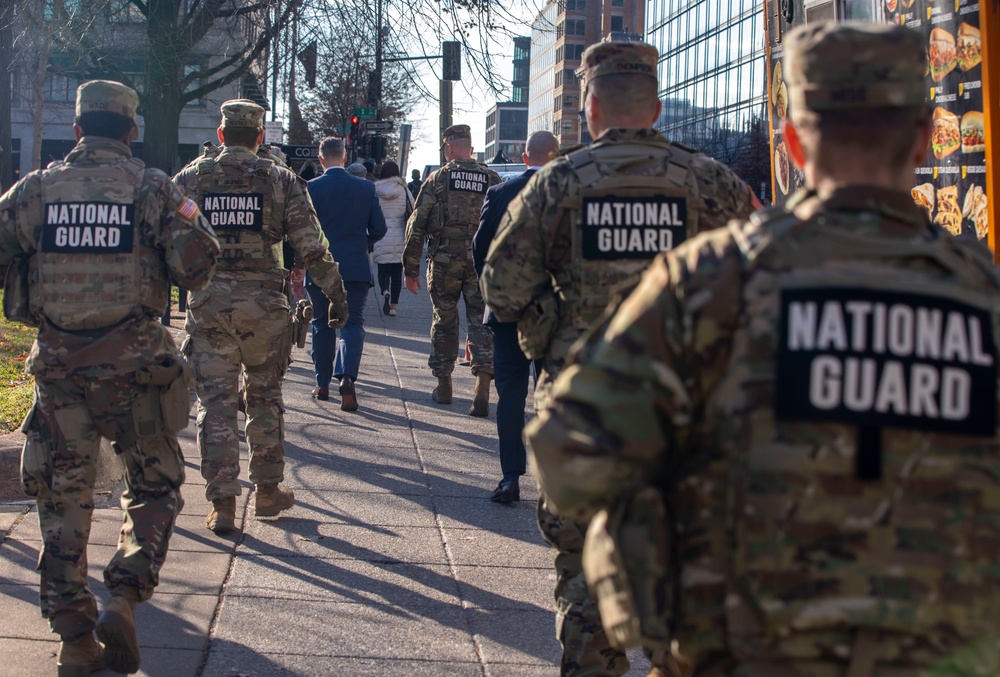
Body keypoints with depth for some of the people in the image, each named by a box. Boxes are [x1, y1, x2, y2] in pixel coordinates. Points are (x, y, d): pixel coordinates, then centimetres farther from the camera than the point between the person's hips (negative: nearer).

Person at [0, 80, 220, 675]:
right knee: (156, 485, 13)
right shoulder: (152, 187, -3)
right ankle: (124, 597, -8)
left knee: (64, 497, 11)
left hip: (58, 364, 2)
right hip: (134, 363, -2)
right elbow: (196, 267, -7)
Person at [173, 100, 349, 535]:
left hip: (208, 305, 0)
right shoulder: (281, 181, 1)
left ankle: (222, 504, 3)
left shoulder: (189, 180, 4)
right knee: (264, 397, 15)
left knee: (215, 401, 4)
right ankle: (267, 490, 24)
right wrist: (336, 294, 7)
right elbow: (311, 248, -2)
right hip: (264, 304, 0)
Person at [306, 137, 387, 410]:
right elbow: (379, 229, 3)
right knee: (352, 323, 1)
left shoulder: (311, 188, -6)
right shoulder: (366, 188, -1)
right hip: (356, 269, 0)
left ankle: (322, 384, 19)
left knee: (322, 325, 13)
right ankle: (346, 377, -20)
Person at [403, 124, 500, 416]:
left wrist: (410, 268, 4)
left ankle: (444, 385, 21)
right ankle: (482, 388, -15)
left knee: (444, 321, 13)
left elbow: (417, 225, -1)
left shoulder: (437, 179, 0)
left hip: (444, 260, -1)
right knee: (481, 321, 0)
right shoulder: (492, 179, 6)